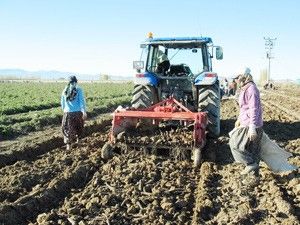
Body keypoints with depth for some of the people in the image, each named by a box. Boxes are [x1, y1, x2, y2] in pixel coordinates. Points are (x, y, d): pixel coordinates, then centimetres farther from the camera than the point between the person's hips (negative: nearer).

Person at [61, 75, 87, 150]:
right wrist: (84, 112, -8)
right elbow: (82, 101, -10)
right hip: (78, 112, -1)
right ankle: (77, 138, 38)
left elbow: (62, 102, 13)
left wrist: (64, 109, 30)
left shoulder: (65, 90, 4)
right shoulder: (78, 90, -6)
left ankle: (68, 144, 5)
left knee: (68, 129, 9)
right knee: (78, 127, 23)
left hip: (68, 112, 1)